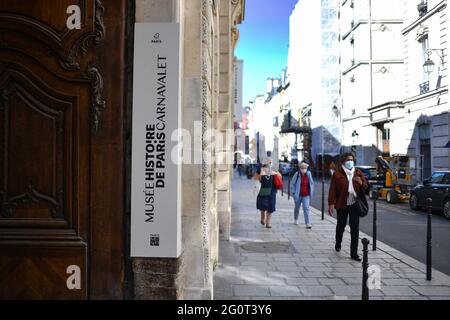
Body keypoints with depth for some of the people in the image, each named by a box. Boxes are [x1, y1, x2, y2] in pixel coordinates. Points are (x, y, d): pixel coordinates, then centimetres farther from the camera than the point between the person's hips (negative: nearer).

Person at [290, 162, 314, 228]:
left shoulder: (308, 174, -4)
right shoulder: (297, 174, -11)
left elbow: (312, 183, 9)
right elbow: (292, 184, -4)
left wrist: (311, 192, 5)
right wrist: (293, 192, -8)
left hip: (306, 195, 0)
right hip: (298, 195, 0)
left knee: (306, 208, -11)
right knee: (297, 208, 17)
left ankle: (308, 223, -13)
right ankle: (296, 220, 41)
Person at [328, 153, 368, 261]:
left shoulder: (358, 173, 5)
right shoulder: (337, 174, -5)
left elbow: (366, 187, 9)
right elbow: (332, 189, -8)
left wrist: (361, 183, -14)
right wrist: (331, 203, -14)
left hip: (354, 204, 2)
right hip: (342, 204, -2)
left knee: (355, 228, -4)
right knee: (341, 225, 16)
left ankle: (354, 253, 1)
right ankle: (338, 244, 43)